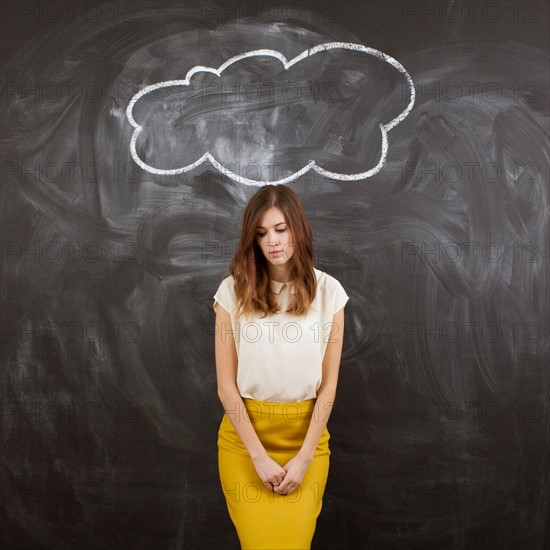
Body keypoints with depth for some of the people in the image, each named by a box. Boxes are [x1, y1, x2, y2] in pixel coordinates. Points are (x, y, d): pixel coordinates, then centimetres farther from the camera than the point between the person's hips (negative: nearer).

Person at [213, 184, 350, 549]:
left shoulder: (328, 291, -4)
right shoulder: (234, 290, -7)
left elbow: (328, 383, -2)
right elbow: (226, 384, -6)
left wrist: (304, 457, -8)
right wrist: (259, 455, -11)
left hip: (306, 434, 1)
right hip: (244, 435, 0)